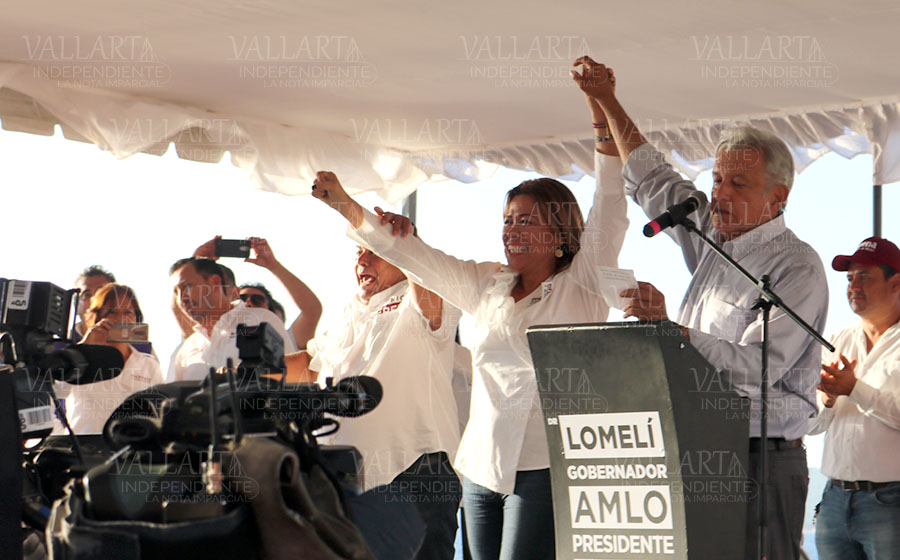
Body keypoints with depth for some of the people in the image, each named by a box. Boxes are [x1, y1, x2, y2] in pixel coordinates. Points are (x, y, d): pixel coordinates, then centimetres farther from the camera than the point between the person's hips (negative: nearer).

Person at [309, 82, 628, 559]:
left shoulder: (582, 287, 2)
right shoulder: (486, 287, 17)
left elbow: (608, 215, -9)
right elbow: (412, 255, 21)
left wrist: (602, 115, -17)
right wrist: (344, 205, 17)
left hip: (546, 466, -6)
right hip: (483, 466, 6)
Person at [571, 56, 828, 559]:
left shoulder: (796, 267, -10)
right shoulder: (713, 240, 15)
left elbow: (754, 367, -22)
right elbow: (652, 179, 31)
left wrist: (671, 328, -32)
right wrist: (607, 101, 32)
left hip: (761, 463, -7)